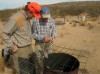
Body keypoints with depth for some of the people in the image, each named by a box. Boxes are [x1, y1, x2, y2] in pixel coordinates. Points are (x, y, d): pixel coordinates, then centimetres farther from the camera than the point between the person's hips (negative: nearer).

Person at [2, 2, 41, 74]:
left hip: (29, 48, 8)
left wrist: (29, 42, 10)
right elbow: (5, 33, -18)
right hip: (20, 50, -8)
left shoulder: (27, 18, 3)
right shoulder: (16, 18, -23)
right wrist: (12, 46, -15)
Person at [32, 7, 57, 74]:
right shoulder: (36, 21, -16)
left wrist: (53, 36, -21)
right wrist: (42, 38, -27)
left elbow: (54, 30, 1)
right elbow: (33, 34, -13)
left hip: (48, 43, 3)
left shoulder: (51, 20, -8)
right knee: (39, 62, 8)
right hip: (39, 44, -2)